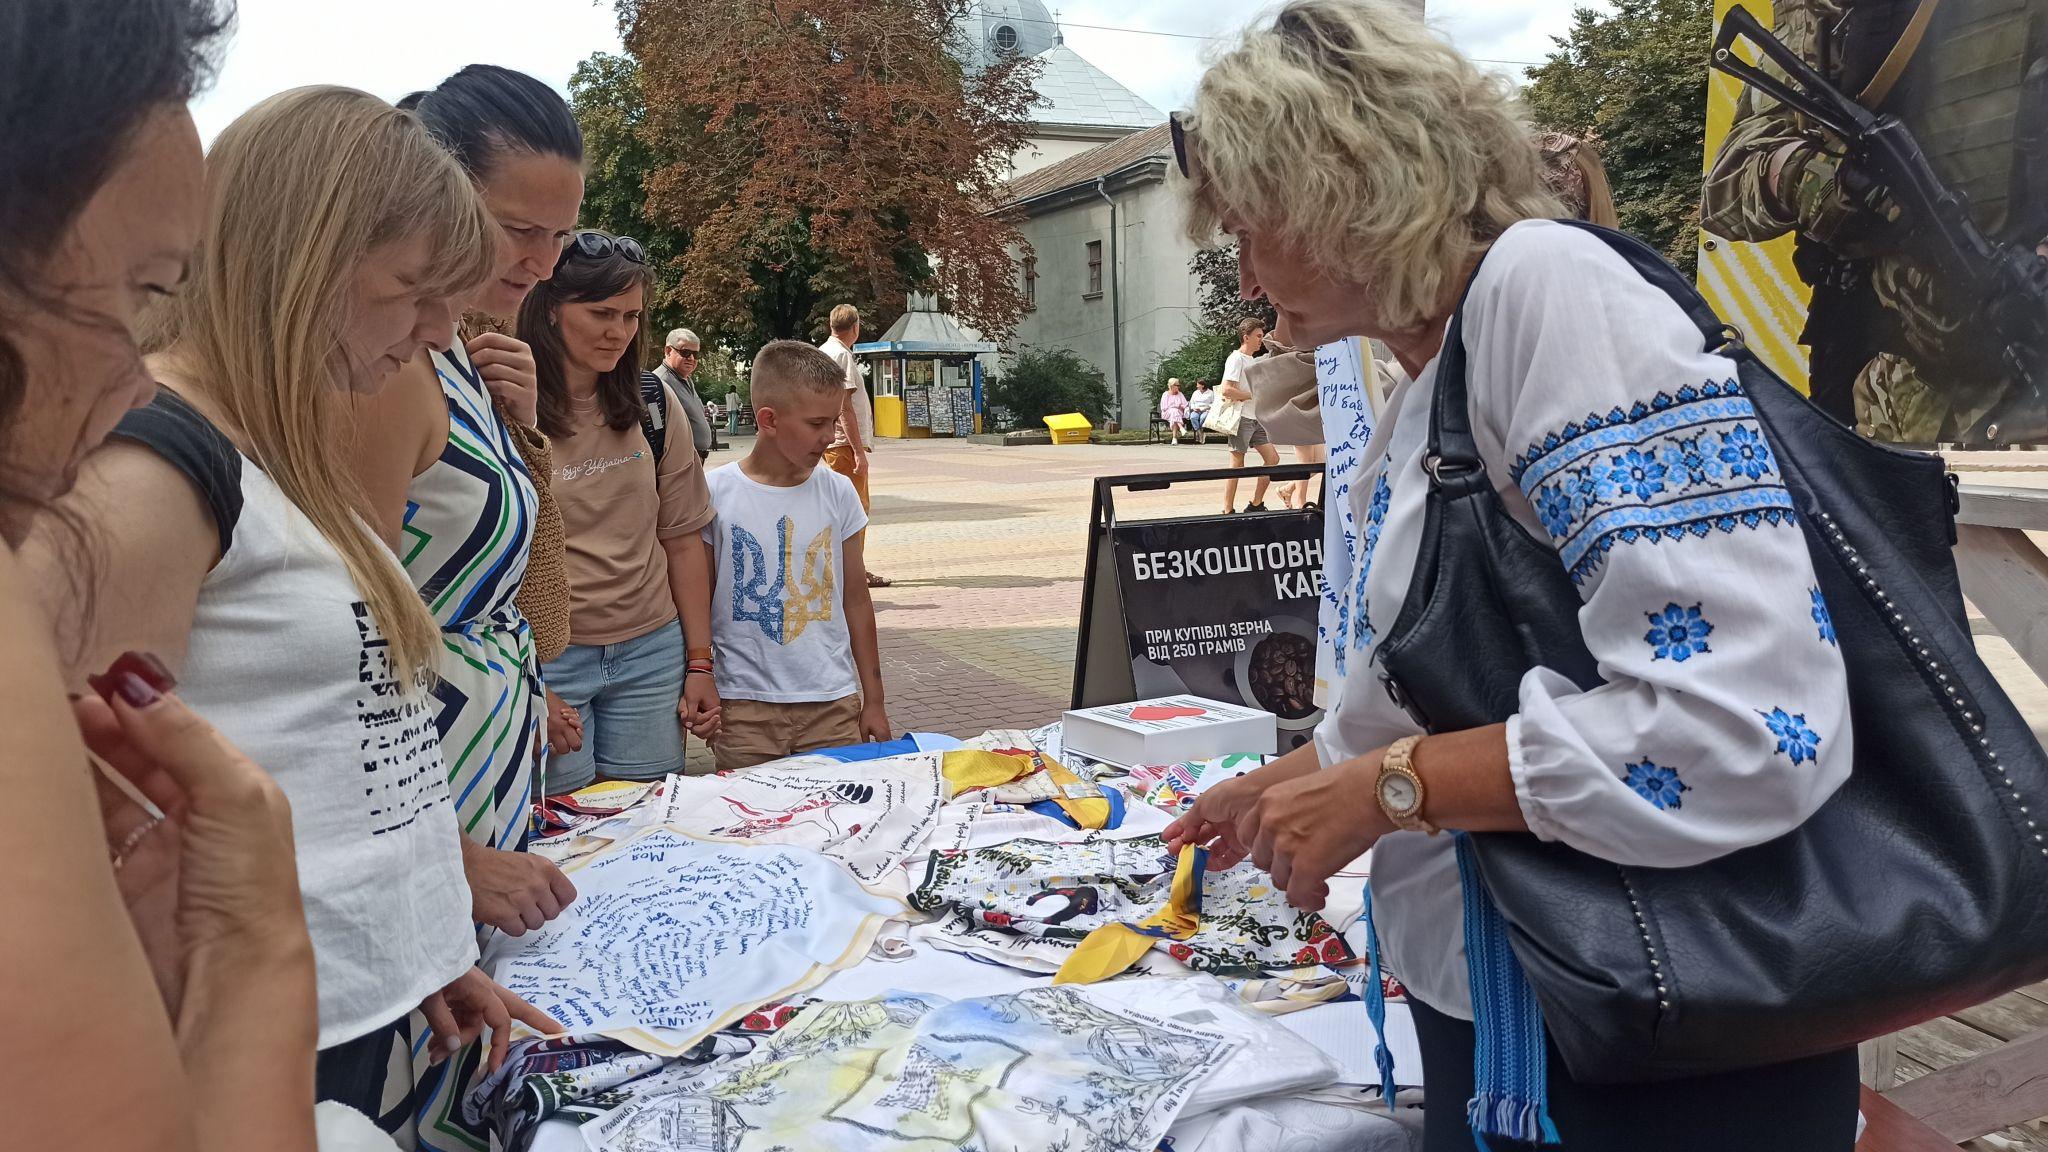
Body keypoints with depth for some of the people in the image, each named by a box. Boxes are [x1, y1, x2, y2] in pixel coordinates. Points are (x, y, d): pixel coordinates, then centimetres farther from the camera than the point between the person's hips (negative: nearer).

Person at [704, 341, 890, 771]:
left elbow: (855, 597, 10)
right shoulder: (715, 494, -6)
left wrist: (873, 701, 12)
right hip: (746, 705, -2)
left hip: (834, 703, 2)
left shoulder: (837, 492, 3)